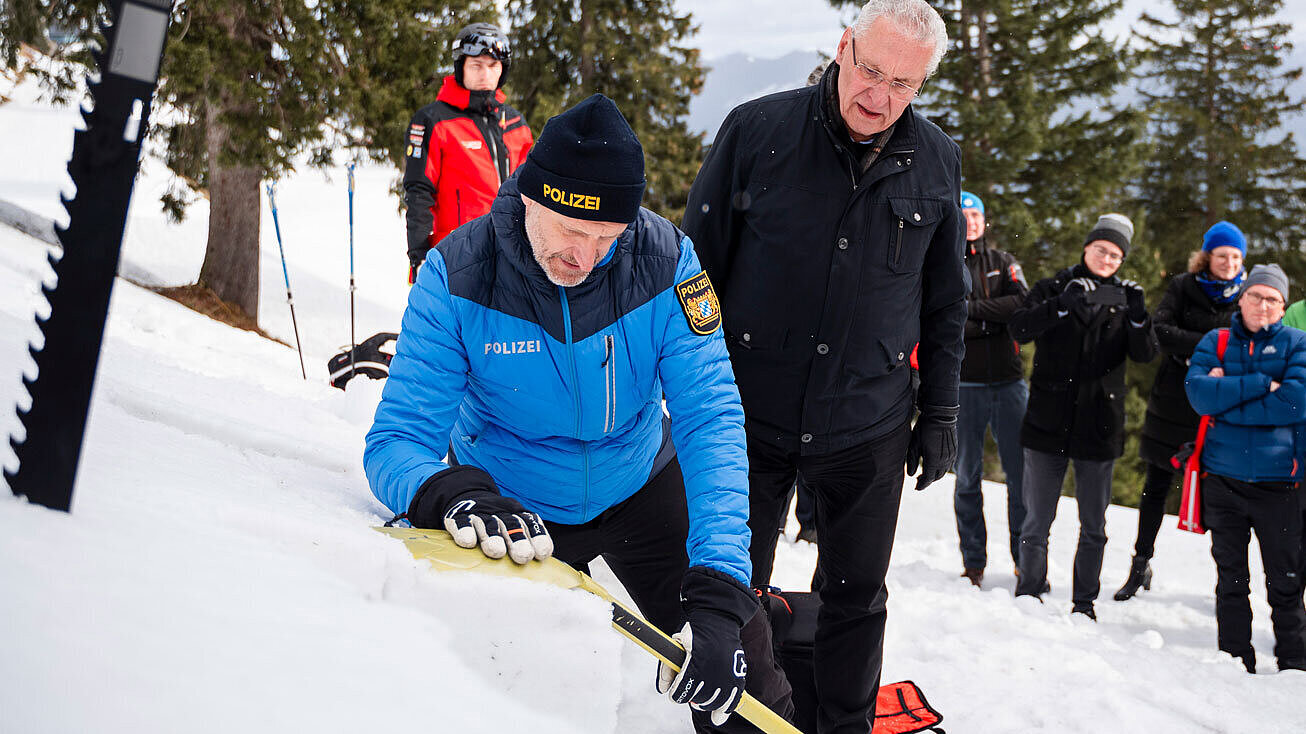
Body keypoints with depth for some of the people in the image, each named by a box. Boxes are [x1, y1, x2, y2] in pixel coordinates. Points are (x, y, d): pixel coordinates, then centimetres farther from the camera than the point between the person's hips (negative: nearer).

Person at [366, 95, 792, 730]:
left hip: (639, 487, 1)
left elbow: (710, 422, -29)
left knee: (734, 669, -3)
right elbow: (398, 442, -27)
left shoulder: (665, 262, -25)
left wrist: (719, 589, -41)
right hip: (511, 507, 0)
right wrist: (451, 494, -53)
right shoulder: (457, 278, -26)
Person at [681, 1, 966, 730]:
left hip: (869, 426, 2)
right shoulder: (758, 129, -8)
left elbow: (945, 301, 10)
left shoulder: (938, 163, 0)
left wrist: (941, 412, 9)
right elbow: (698, 265, -1)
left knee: (858, 594, 13)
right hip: (750, 413, -1)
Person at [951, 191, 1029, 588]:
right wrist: (993, 321, -12)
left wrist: (972, 309, -12)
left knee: (1022, 473, -1)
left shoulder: (1003, 262, 12)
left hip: (1008, 380, 1)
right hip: (964, 384, -1)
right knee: (968, 476, 4)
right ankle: (973, 563, 11)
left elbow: (1023, 304, -6)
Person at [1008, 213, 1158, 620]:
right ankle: (1029, 594, 17)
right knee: (1037, 520, 5)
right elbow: (1019, 327, -15)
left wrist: (1138, 316, -23)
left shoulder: (1122, 299, 7)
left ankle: (1085, 602, 19)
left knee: (1094, 525, 9)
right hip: (1048, 422, -1)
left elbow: (1145, 354, -5)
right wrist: (1063, 305, -28)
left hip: (1099, 428, 2)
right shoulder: (1052, 288, 3)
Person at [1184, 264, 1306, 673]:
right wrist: (1262, 384, -17)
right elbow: (1199, 393, -10)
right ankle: (1235, 660, 21)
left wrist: (1227, 396, -12)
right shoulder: (1215, 343, 8)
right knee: (1231, 578, 11)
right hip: (1223, 479, 2)